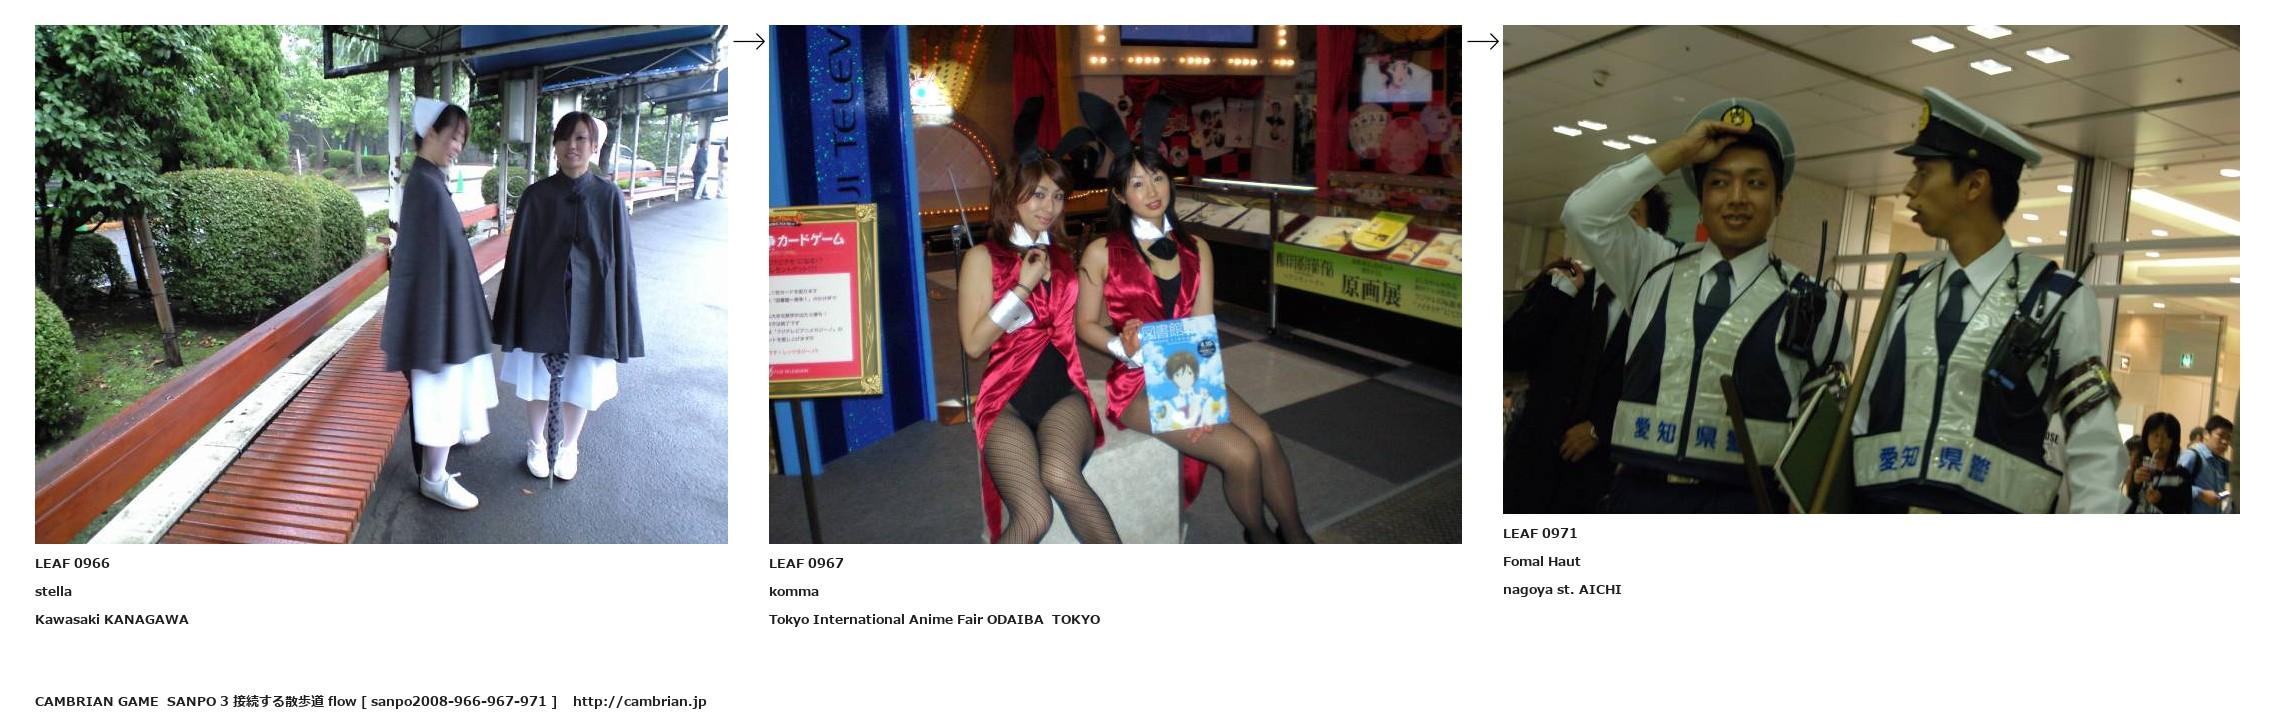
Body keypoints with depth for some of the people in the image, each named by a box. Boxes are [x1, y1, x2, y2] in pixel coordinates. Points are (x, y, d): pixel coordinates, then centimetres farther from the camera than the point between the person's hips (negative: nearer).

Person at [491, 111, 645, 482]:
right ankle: (538, 444, 30)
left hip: (588, 303, 0)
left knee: (580, 380, 9)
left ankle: (568, 447, 28)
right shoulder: (536, 195, -3)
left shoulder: (609, 197, -4)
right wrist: (514, 312, -2)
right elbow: (518, 255, 0)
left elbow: (619, 257, -2)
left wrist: (618, 318, -4)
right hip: (542, 302, 0)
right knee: (539, 378, 11)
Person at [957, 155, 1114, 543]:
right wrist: (1023, 286, -5)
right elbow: (974, 343, -4)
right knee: (1034, 516, -31)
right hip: (1007, 399, -2)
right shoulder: (983, 257, 5)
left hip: (1064, 393, 3)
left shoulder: (1065, 258, 20)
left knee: (1059, 475, -35)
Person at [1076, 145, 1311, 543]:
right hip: (1138, 383, -4)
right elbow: (1086, 324, 2)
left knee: (1264, 437, -21)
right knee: (1240, 452, -21)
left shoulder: (1195, 249, 9)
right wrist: (1124, 346, -19)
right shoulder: (1102, 253, -2)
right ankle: (1259, 536, 5)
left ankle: (1295, 536, -4)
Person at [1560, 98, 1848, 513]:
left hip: (1740, 509, -2)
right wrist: (1679, 152, 1)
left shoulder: (1812, 306, 5)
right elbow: (1584, 213, -2)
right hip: (1638, 499, 2)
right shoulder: (1655, 271, 12)